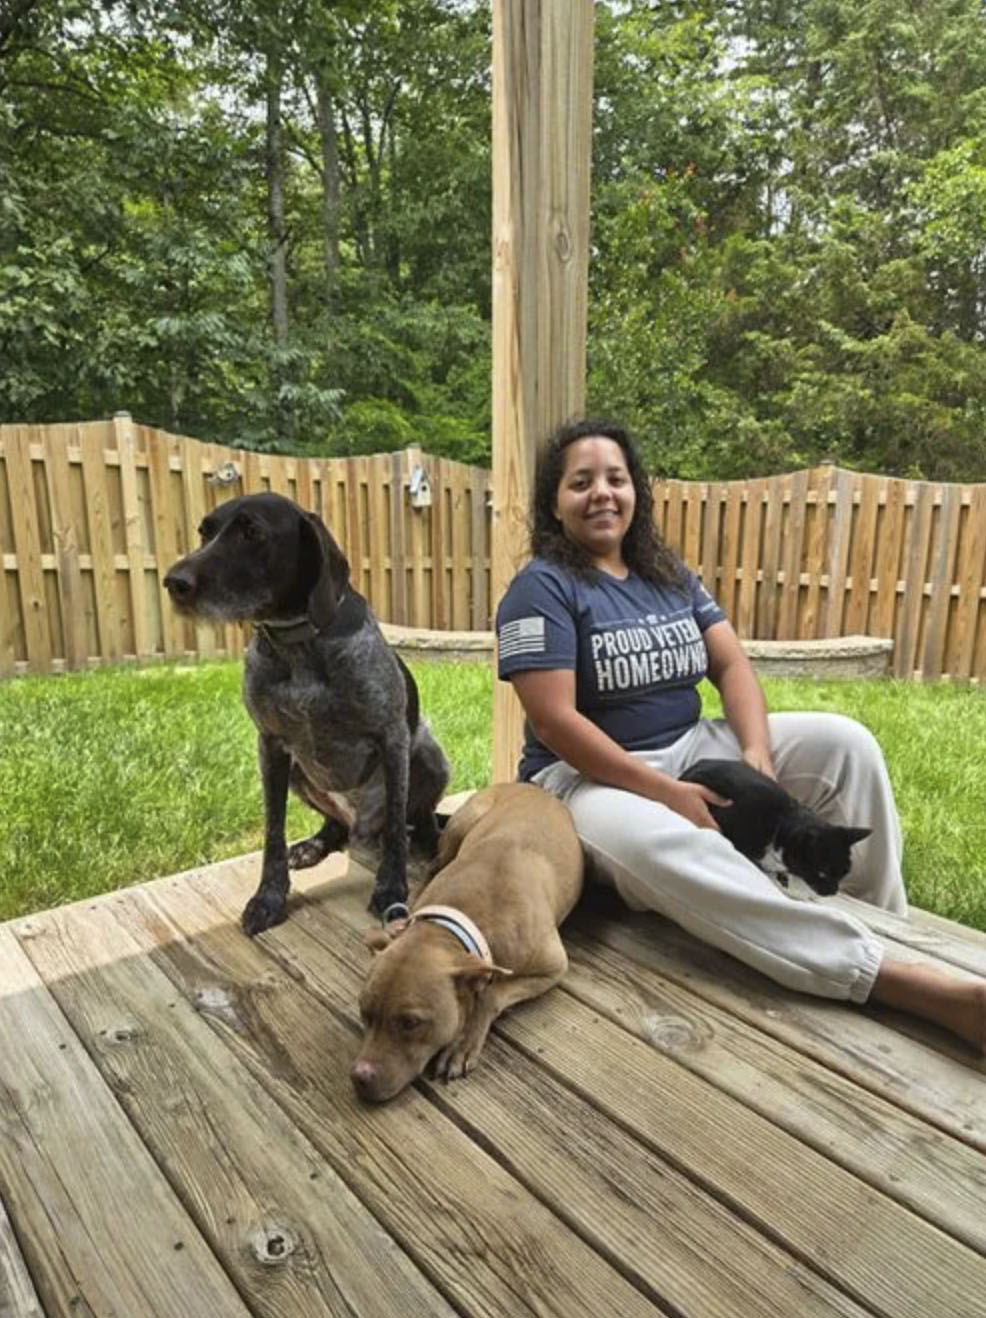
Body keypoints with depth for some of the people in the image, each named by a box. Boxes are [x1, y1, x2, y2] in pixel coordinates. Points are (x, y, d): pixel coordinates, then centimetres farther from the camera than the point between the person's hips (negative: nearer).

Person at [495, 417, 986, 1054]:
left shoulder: (669, 574, 10)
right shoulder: (541, 589, -10)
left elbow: (733, 665, 4)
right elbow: (554, 722, -19)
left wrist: (756, 753, -15)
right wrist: (665, 791, -22)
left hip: (693, 748, 7)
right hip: (591, 775, -6)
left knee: (844, 742, -8)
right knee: (663, 847, -40)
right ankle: (901, 980, -42)